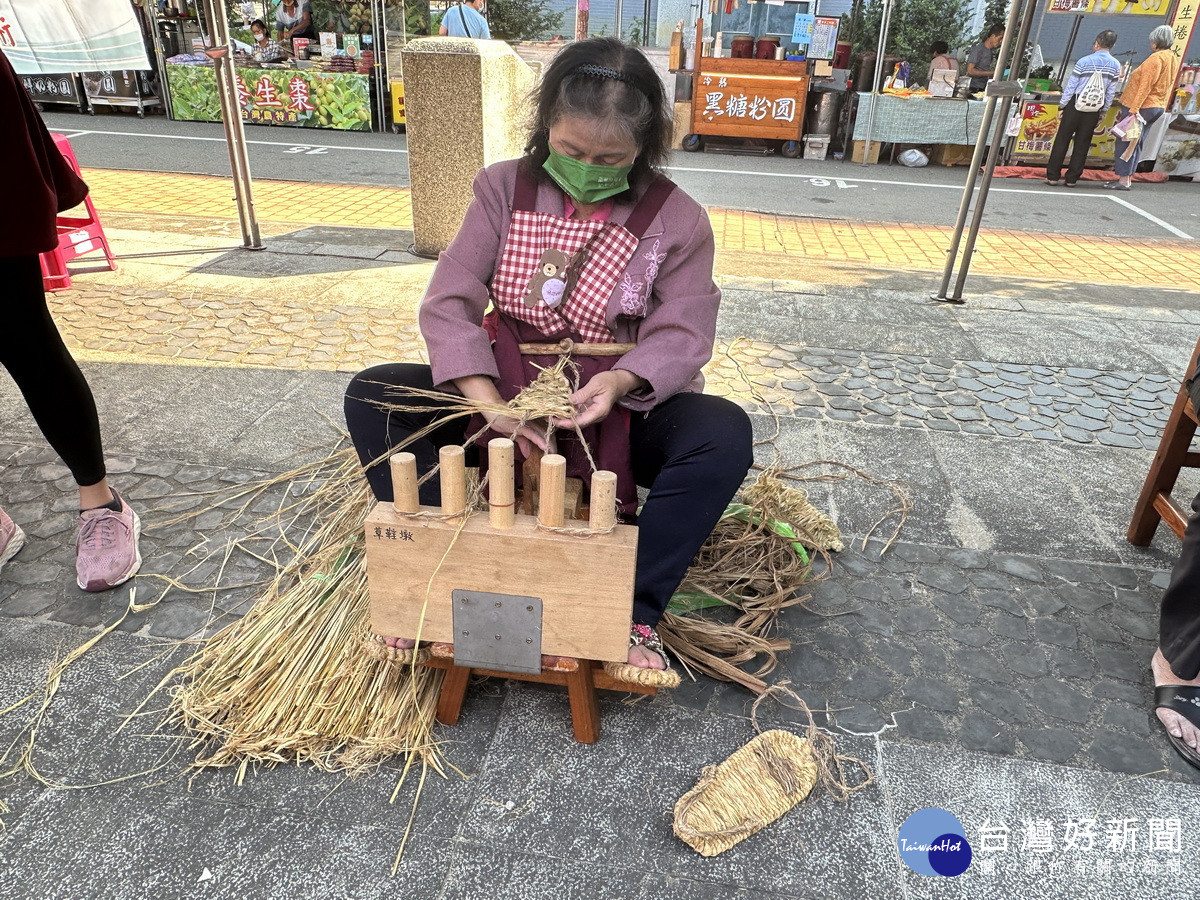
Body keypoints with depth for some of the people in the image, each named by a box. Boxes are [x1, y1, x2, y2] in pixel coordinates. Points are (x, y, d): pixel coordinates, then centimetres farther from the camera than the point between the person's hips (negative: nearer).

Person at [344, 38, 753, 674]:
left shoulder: (677, 220, -5)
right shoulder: (503, 189, -1)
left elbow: (681, 334, -10)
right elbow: (449, 304, -10)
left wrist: (620, 382, -33)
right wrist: (489, 402, -27)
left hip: (622, 408, -1)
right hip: (508, 391, 2)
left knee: (724, 433, -31)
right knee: (371, 394, -16)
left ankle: (634, 611, -22)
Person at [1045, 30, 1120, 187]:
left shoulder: (1084, 61, -6)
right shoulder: (1116, 65, 4)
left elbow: (1071, 85, -6)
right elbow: (1111, 92, 6)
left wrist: (1062, 105, 0)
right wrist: (1103, 112, 14)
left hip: (1076, 104, -3)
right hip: (1094, 109, 3)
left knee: (1062, 139, 2)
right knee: (1082, 143, 7)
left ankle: (1052, 176, 1)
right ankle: (1071, 179, 8)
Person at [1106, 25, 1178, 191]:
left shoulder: (1156, 58, -15)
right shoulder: (1171, 58, 15)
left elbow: (1145, 85, -23)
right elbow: (1168, 85, 18)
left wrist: (1134, 108, -26)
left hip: (1141, 107, -9)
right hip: (1158, 107, 10)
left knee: (1125, 141, -7)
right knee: (1136, 143, 14)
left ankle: (1123, 180, -10)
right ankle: (1127, 177, 17)